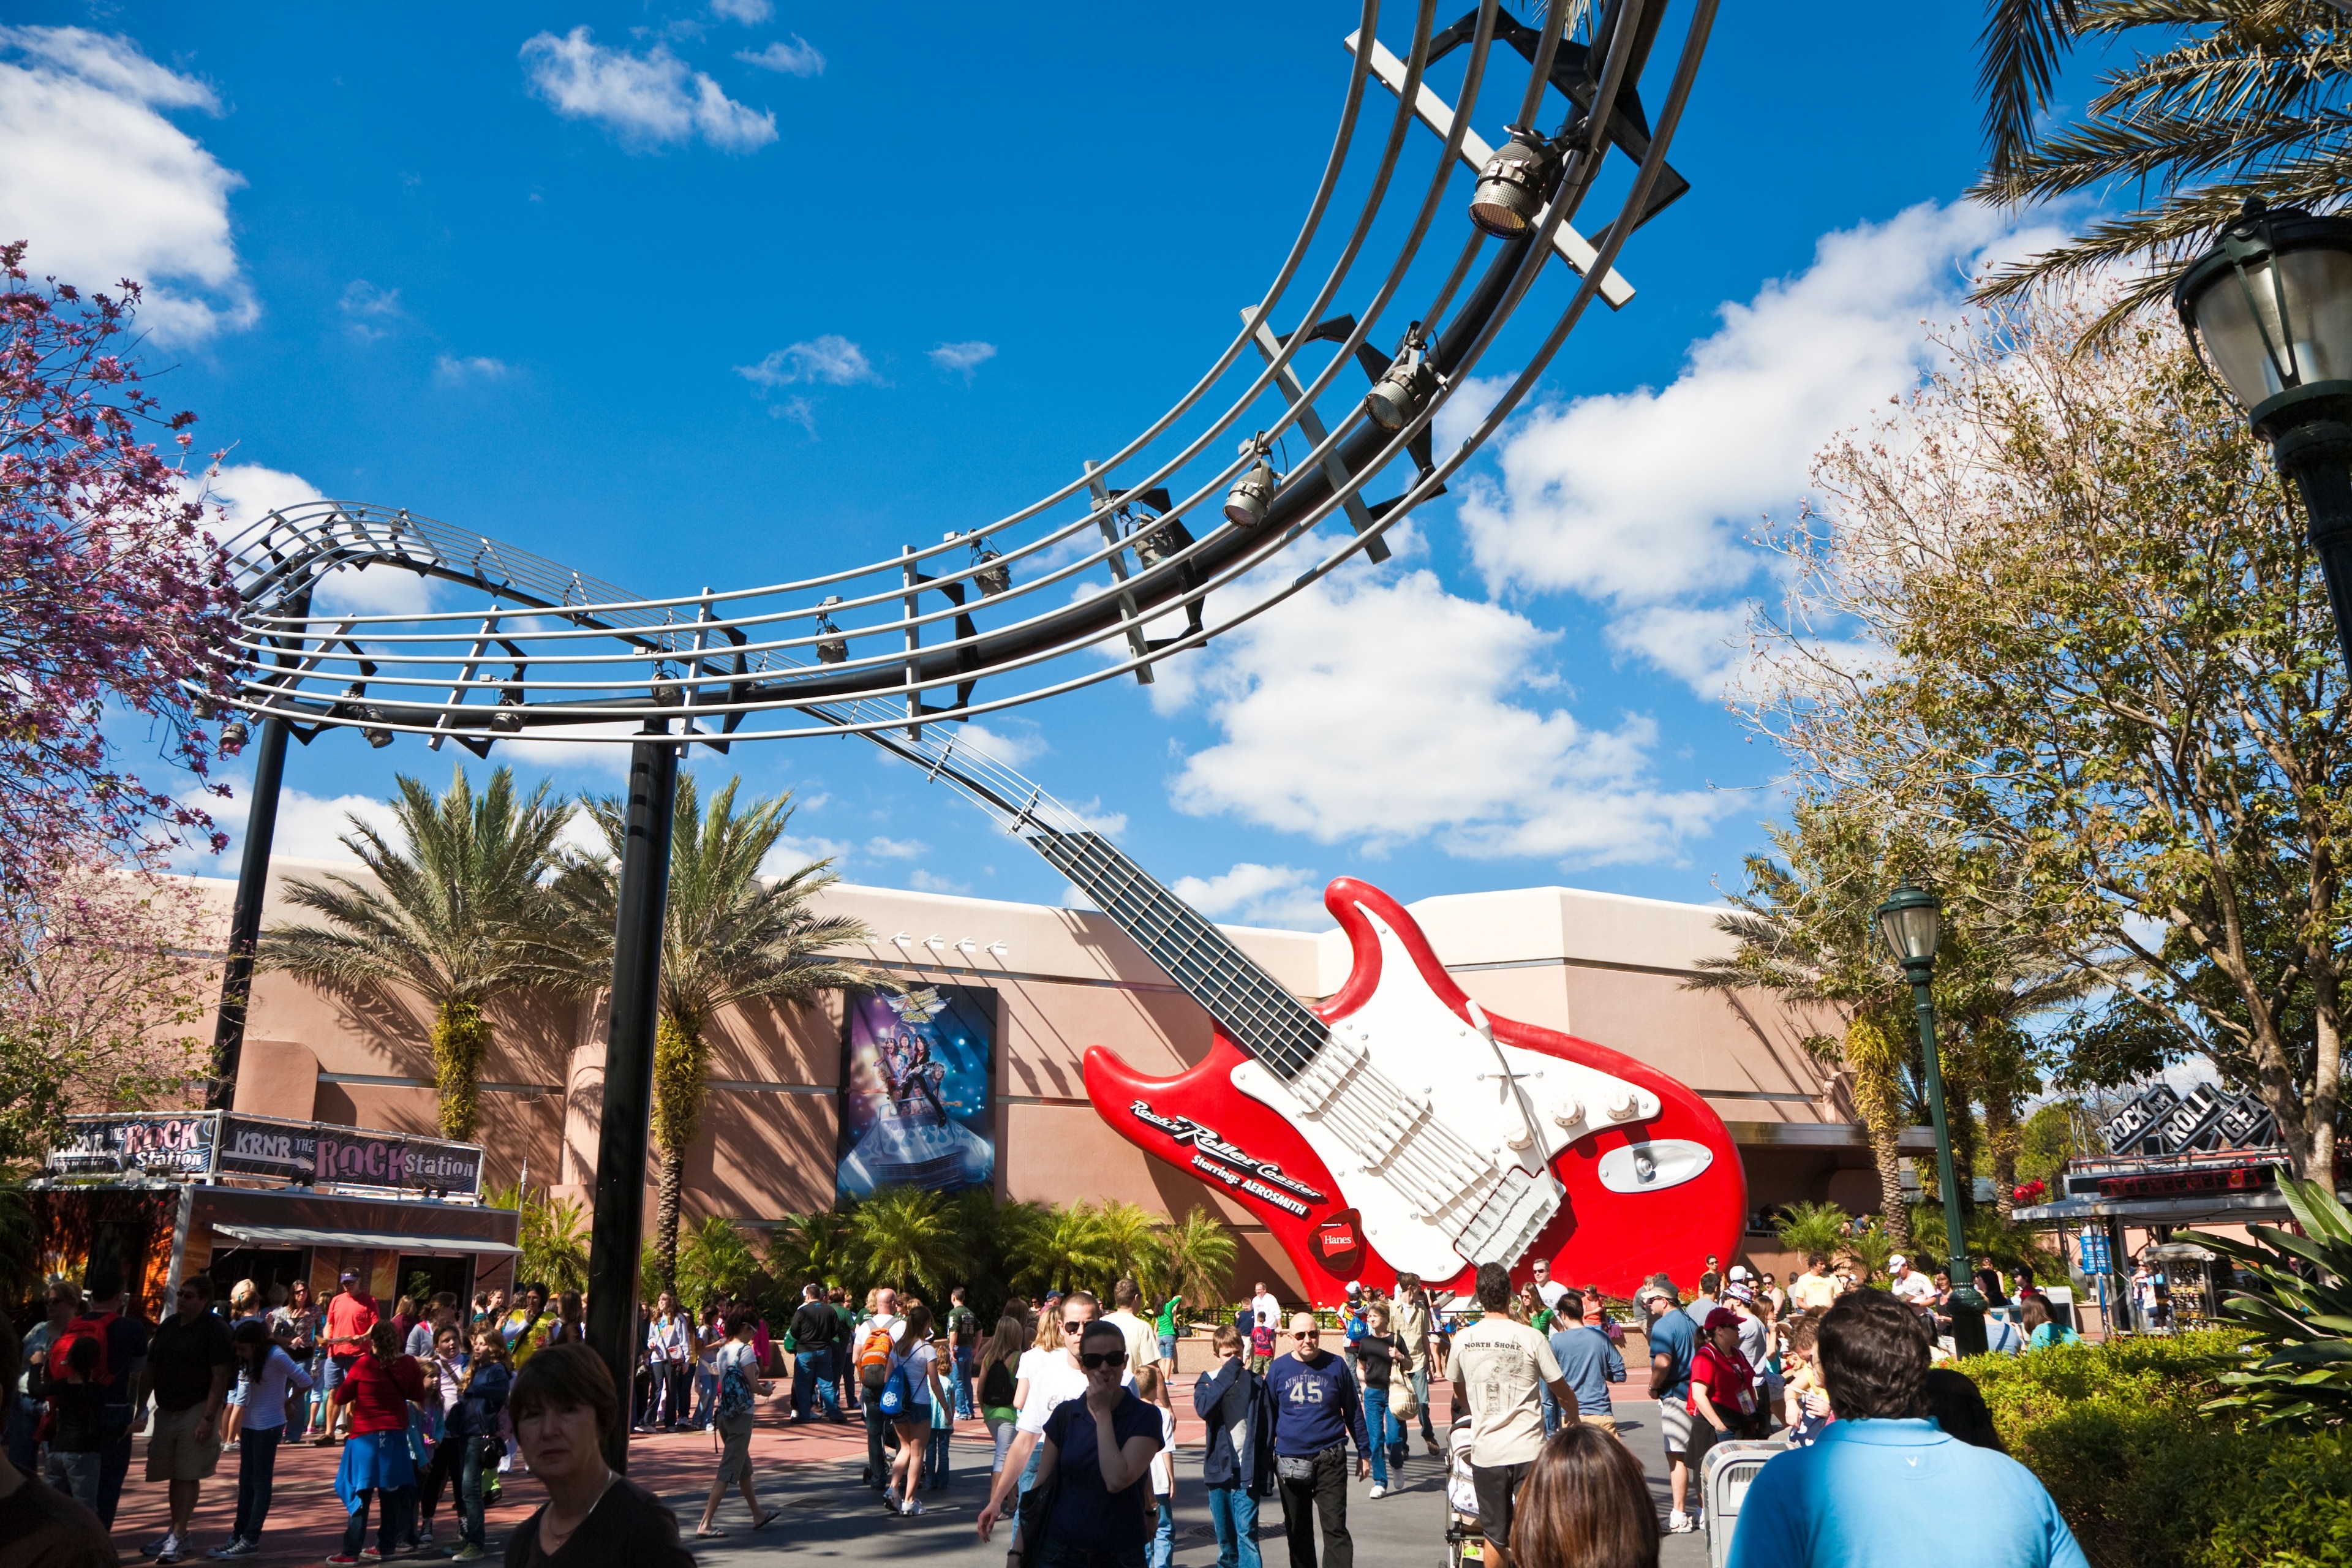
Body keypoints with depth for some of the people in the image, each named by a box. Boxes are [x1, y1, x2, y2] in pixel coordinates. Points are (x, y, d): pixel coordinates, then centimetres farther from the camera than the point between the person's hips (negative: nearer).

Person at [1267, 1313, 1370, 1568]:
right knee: (1297, 1531, 12)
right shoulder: (1279, 1368, 0)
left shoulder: (1336, 1365, -2)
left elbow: (1353, 1411, 7)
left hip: (1330, 1458, -2)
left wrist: (1364, 1452, 9)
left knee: (1335, 1527, -6)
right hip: (1289, 1461, 2)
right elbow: (1269, 1415, 7)